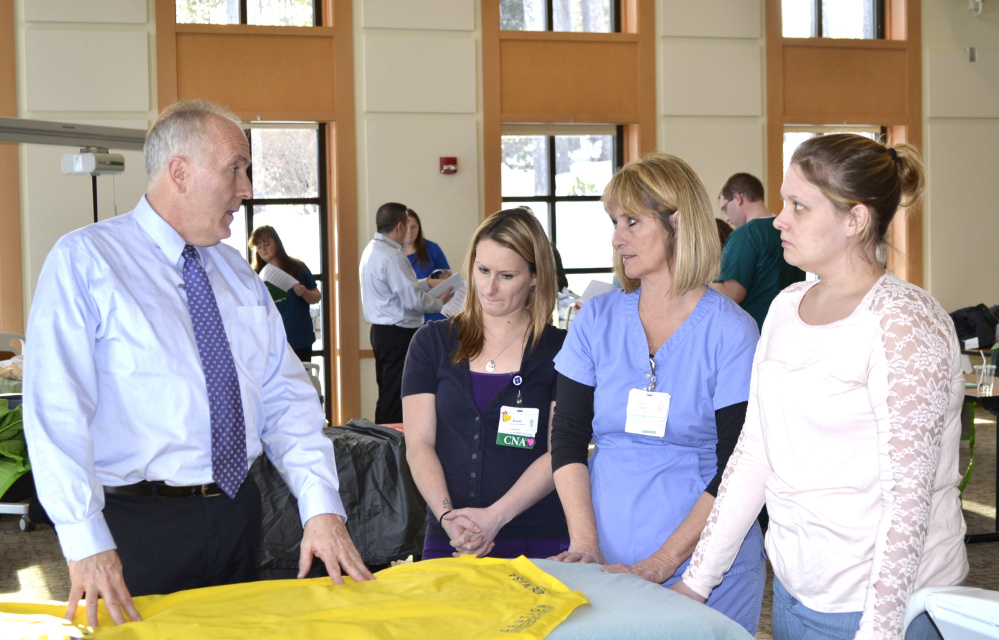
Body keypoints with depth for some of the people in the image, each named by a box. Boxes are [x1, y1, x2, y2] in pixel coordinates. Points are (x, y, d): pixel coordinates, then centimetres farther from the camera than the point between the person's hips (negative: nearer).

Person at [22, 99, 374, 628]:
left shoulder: (239, 275, 12)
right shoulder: (84, 262, -8)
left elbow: (286, 398, 7)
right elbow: (56, 410, -16)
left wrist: (322, 507, -5)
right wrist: (86, 545, -23)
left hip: (237, 514, 6)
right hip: (137, 521, -6)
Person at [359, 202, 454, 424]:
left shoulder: (372, 250, 11)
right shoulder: (392, 257, -20)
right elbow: (413, 300, -19)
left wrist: (427, 282, 19)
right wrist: (440, 302, -3)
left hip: (380, 330, 10)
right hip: (398, 333, -10)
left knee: (387, 392, 16)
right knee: (395, 397, -6)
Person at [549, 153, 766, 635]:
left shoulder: (731, 331, -8)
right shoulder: (596, 320, 3)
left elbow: (736, 468, -10)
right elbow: (567, 438, 2)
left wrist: (660, 564, -17)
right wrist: (585, 543, -11)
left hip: (704, 570, -3)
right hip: (606, 562, 3)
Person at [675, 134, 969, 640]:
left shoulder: (904, 322, -16)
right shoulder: (786, 306, 5)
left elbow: (909, 495, -19)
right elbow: (753, 453, 7)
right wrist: (697, 579, 6)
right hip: (793, 589, 7)